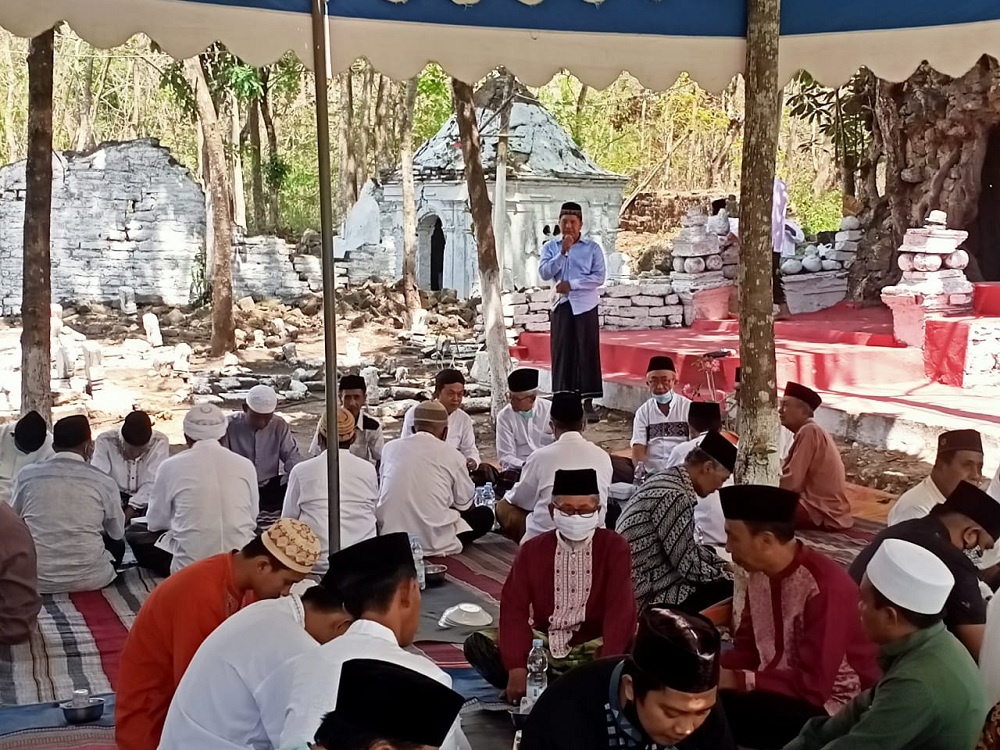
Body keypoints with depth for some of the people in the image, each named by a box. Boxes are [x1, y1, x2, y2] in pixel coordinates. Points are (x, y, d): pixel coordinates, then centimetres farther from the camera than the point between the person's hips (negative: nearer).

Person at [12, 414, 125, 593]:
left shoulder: (26, 475, -3)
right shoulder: (103, 481, -6)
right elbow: (117, 533, 10)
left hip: (36, 579, 1)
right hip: (88, 578, -1)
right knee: (117, 544, 29)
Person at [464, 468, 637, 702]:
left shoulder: (614, 547, -4)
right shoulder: (532, 549, 2)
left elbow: (621, 609, -15)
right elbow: (514, 607, -8)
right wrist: (517, 668, -24)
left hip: (593, 648, -2)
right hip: (542, 645, 2)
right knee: (478, 644, -19)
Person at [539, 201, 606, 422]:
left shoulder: (592, 248, 2)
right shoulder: (550, 247, 8)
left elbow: (600, 277, -6)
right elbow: (544, 273, -6)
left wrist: (572, 284, -12)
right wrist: (563, 252, -13)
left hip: (585, 304, -2)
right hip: (561, 304, 2)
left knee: (588, 351, -4)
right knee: (562, 352, 2)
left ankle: (588, 402, -2)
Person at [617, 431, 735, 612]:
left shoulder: (669, 479, 7)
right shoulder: (674, 497, -24)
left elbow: (686, 545, 18)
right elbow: (688, 566, -20)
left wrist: (726, 566, 14)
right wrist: (730, 578, -7)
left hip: (647, 579, 11)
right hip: (651, 594, -11)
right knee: (731, 590, -10)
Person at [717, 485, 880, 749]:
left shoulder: (825, 587, -24)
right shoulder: (758, 573, 2)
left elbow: (813, 685, -25)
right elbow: (747, 649, 9)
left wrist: (737, 680, -24)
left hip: (831, 707, -7)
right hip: (779, 688, 8)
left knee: (719, 708, -26)